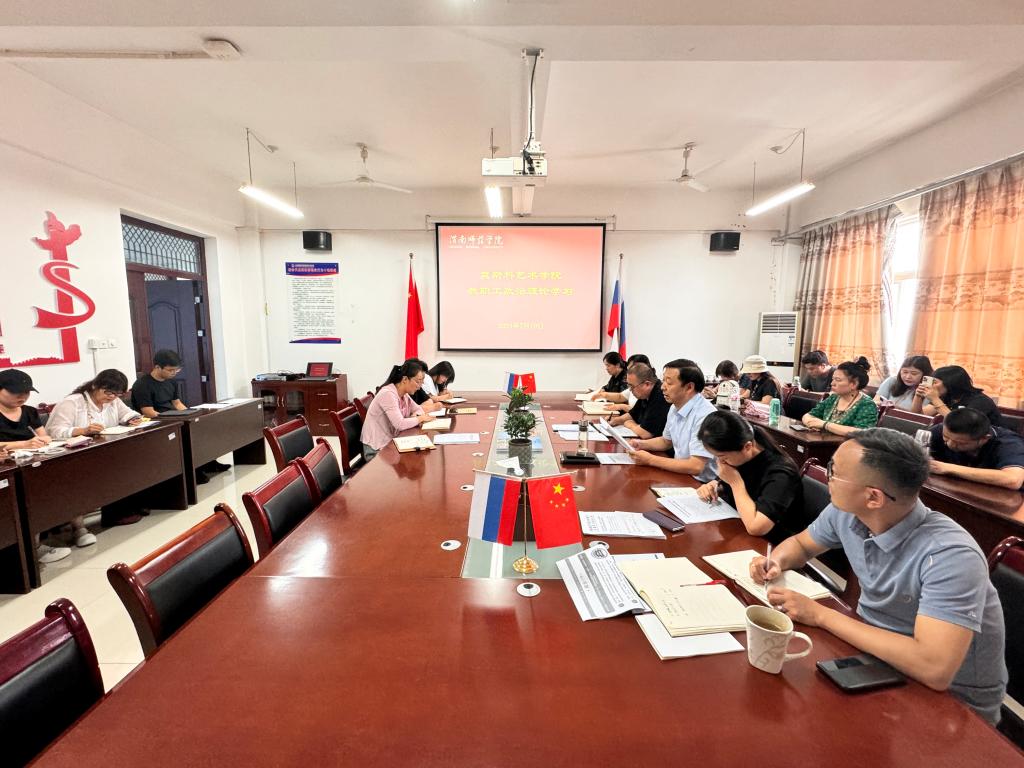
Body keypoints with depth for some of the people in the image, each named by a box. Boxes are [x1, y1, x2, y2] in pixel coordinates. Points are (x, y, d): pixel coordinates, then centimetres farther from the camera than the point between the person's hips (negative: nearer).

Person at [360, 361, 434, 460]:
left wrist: (416, 415, -7)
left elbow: (418, 409, 15)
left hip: (391, 443, 8)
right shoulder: (388, 394, -22)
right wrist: (420, 418, -13)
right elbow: (400, 424, -27)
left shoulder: (404, 394, 3)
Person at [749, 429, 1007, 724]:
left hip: (950, 697, -6)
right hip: (873, 648, 6)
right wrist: (776, 562, -13)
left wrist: (821, 615, -30)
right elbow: (800, 544, 9)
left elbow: (934, 669, -38)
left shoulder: (950, 556, -30)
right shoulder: (846, 512, -11)